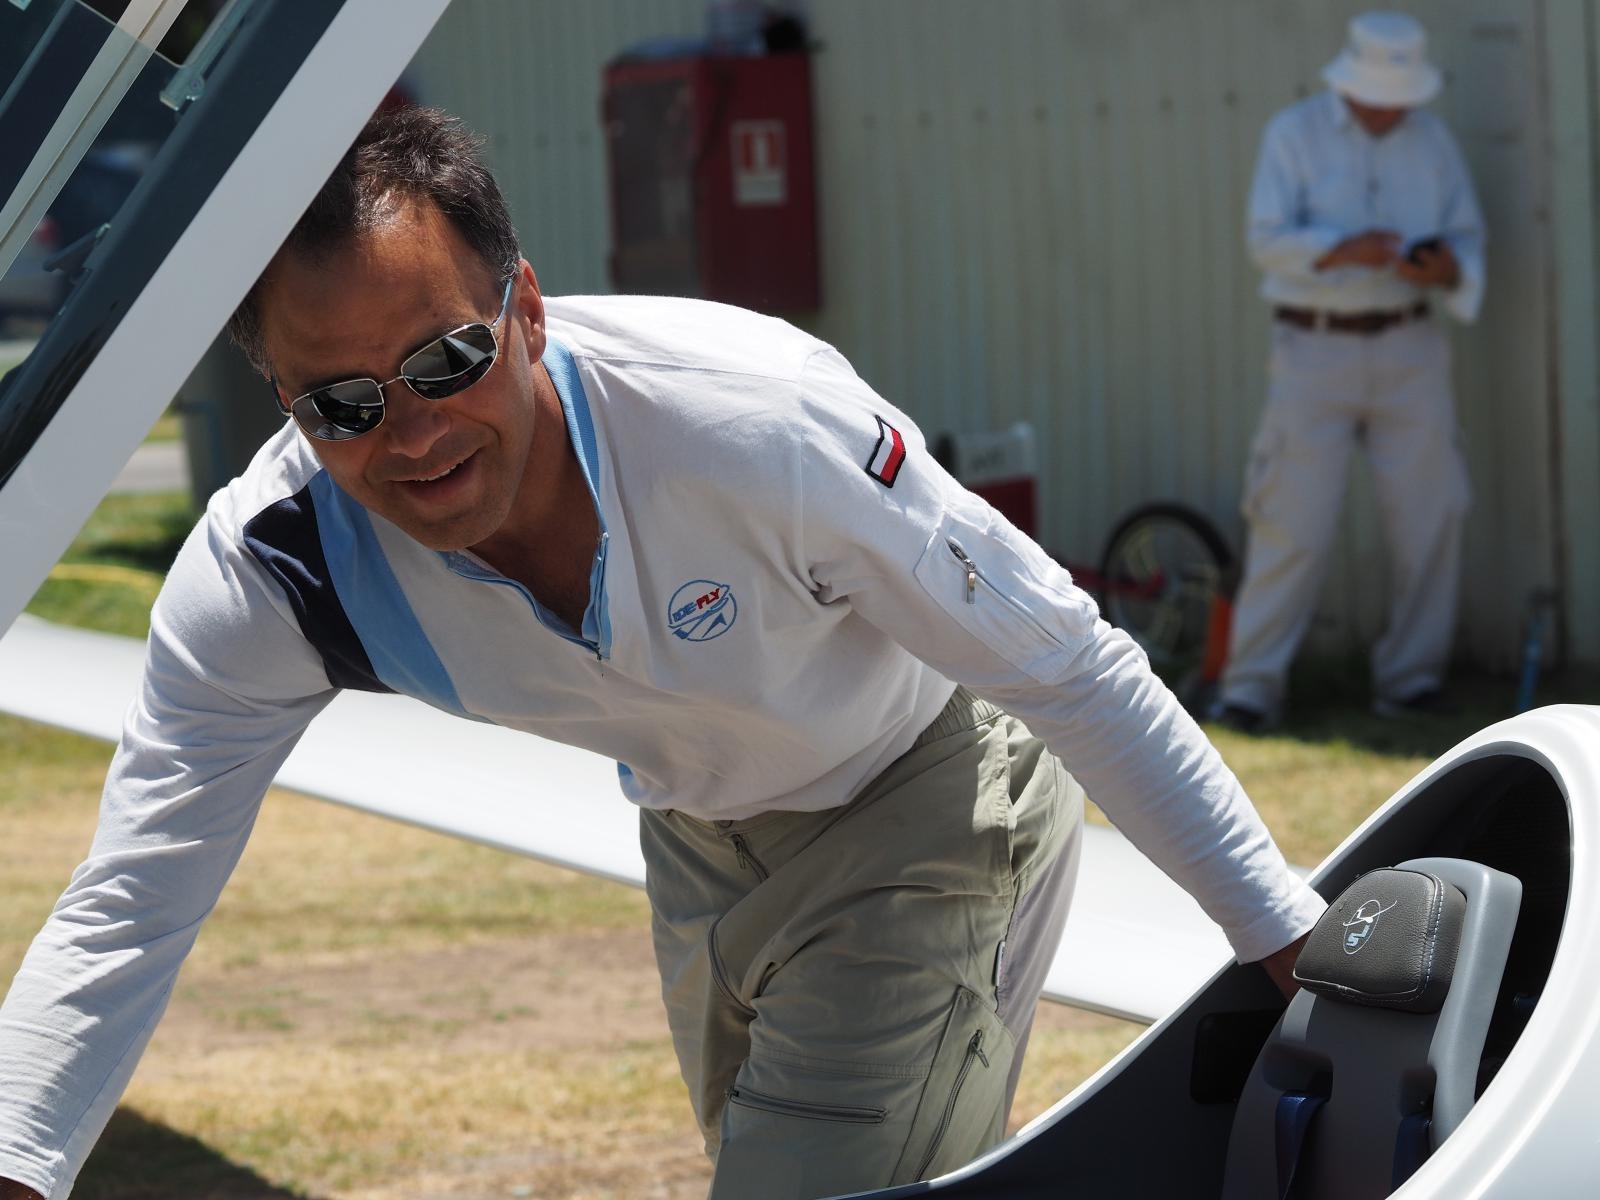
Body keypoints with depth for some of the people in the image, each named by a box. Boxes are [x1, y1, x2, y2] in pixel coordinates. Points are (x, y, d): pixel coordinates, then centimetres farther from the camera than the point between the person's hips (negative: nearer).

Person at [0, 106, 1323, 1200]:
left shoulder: (753, 421, -39)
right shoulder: (264, 581, -28)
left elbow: (1069, 665, -28)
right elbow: (124, 910, -23)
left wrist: (1289, 934, -24)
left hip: (929, 796, -5)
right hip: (703, 838, 5)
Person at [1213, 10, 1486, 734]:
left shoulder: (1432, 140, 10)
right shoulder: (1293, 133, 0)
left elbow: (1468, 241, 8)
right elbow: (1268, 239, -11)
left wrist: (1445, 268, -15)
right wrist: (1346, 249, -27)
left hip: (1408, 351, 3)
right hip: (1315, 347, -3)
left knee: (1429, 518, 1)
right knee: (1295, 526, -7)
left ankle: (1409, 681, 12)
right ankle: (1250, 686, -1)